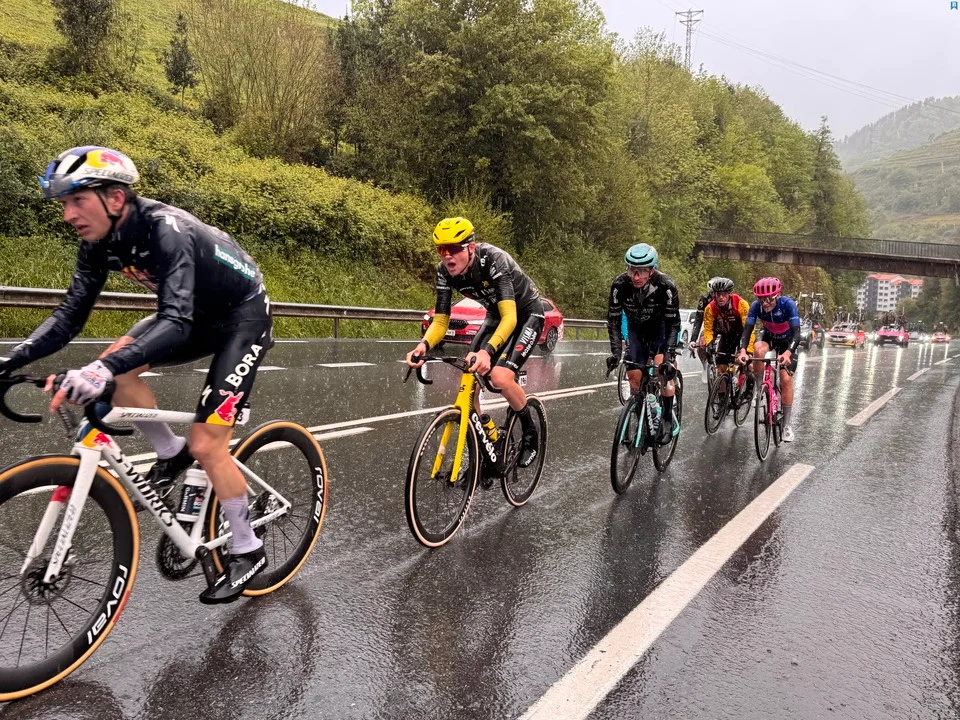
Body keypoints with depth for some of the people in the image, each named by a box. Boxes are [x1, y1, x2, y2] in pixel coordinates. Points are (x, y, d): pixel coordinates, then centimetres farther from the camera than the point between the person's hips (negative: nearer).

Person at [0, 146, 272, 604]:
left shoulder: (167, 231, -32)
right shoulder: (100, 242, -9)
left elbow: (176, 323, -43)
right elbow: (71, 314, -6)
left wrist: (103, 369, -56)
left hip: (242, 315, -8)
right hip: (197, 316, 8)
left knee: (206, 444, -12)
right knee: (116, 368, -11)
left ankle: (248, 552, 7)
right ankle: (170, 454, 12)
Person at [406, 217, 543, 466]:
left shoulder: (494, 260, -34)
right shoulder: (445, 271, -17)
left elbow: (510, 317, -43)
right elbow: (440, 321, -16)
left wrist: (487, 351, -60)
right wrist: (424, 345, -38)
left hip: (527, 314, -6)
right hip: (496, 316, 6)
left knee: (500, 377, -27)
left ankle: (531, 433, 0)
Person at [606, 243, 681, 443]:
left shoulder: (665, 285, -31)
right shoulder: (620, 285, -26)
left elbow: (673, 323, -27)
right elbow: (613, 320, -19)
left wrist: (669, 353, -36)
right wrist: (615, 351, -29)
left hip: (661, 327, -3)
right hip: (636, 329, 3)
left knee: (663, 367, -23)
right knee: (634, 376, -4)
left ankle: (669, 418, -9)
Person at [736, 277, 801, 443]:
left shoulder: (788, 304, -34)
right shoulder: (756, 306, -26)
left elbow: (796, 333, -39)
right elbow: (747, 329, -31)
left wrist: (787, 353, -56)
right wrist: (743, 351, -48)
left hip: (787, 341, -2)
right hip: (768, 336, 2)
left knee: (786, 379, -11)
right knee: (758, 349, -35)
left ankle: (788, 424, 1)